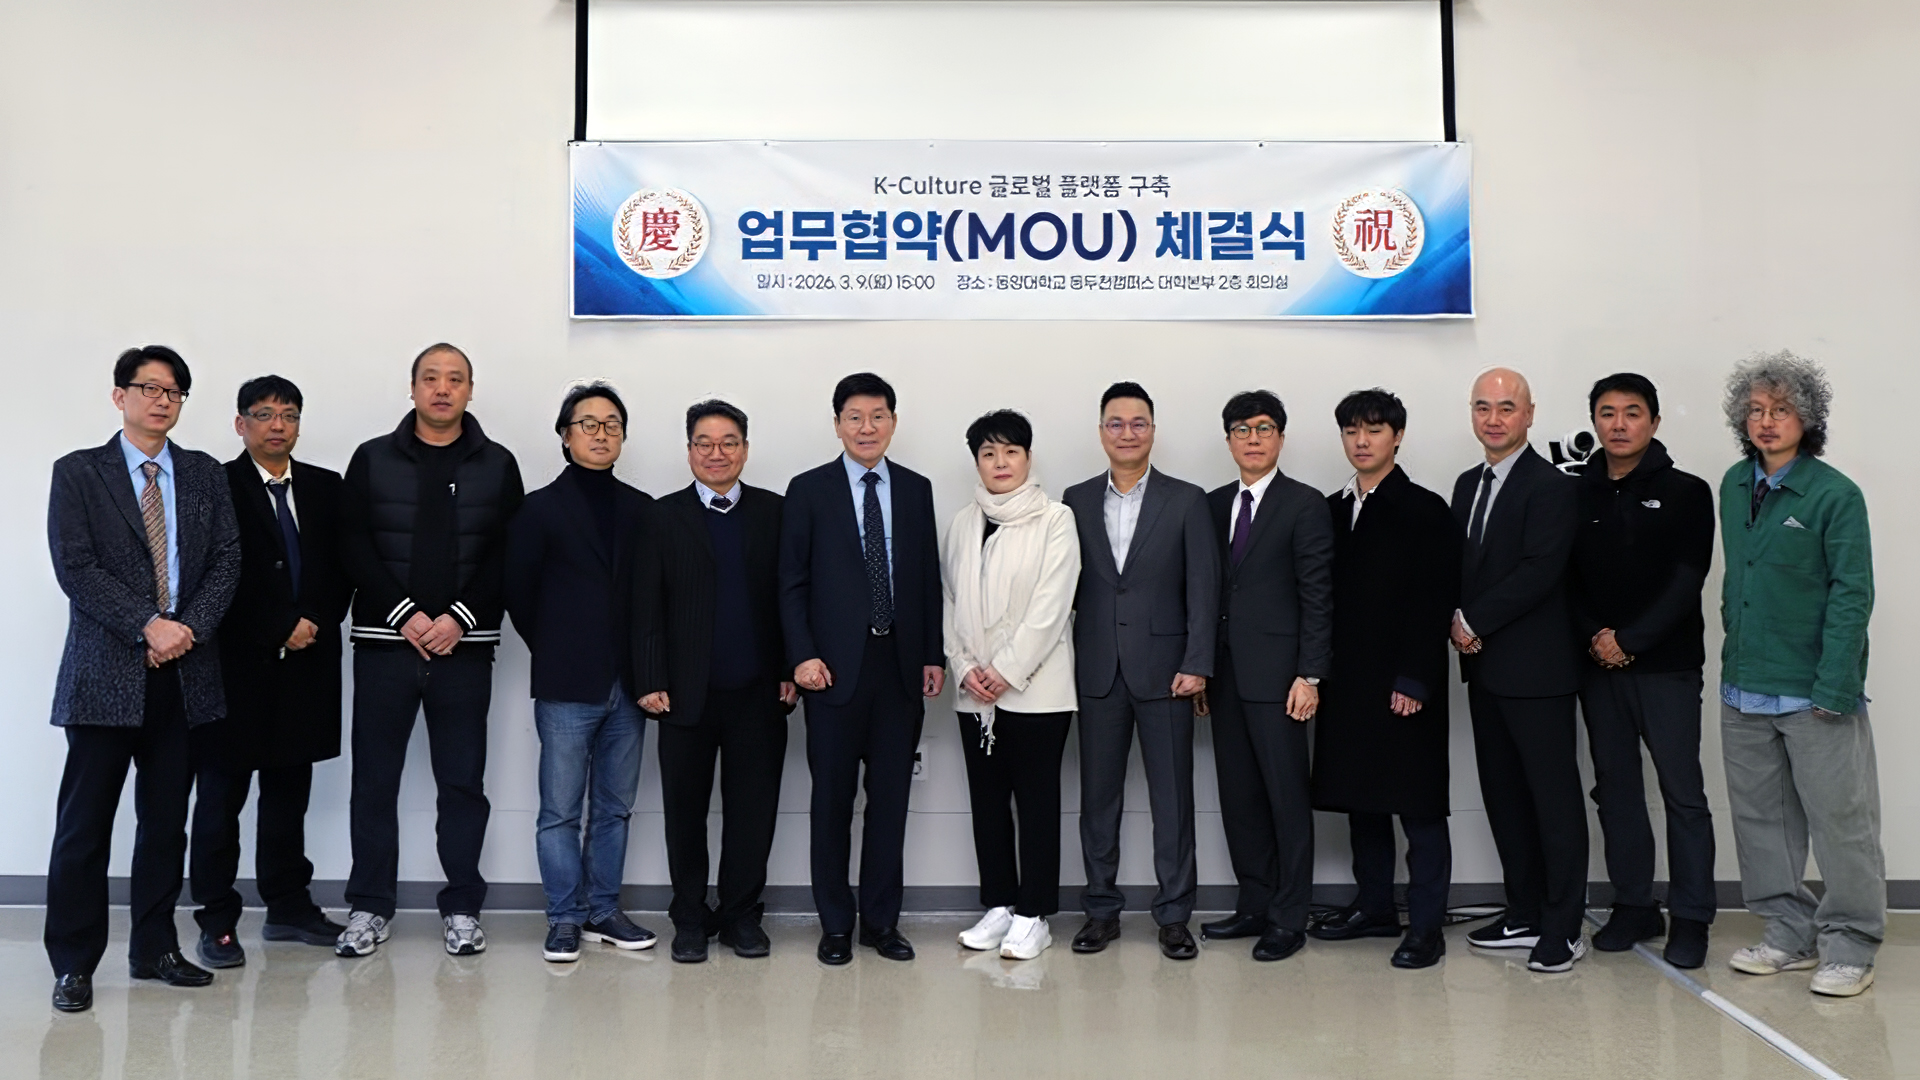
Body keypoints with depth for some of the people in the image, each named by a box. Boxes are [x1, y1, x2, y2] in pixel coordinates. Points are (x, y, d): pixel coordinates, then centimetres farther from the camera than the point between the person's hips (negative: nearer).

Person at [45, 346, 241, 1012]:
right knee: (86, 821, 0)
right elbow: (75, 568, -6)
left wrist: (190, 626, -9)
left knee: (166, 819, 9)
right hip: (106, 671, -3)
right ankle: (72, 963, 11)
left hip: (186, 669, 3)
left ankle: (155, 949, 20)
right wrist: (147, 625, -15)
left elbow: (226, 560, 6)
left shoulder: (205, 475, 13)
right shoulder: (78, 473, 4)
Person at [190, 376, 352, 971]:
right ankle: (217, 920, 9)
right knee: (221, 793, 2)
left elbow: (342, 568, 10)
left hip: (307, 662, 4)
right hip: (237, 662, -4)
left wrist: (317, 623, -6)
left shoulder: (326, 488, 12)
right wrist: (280, 629, -12)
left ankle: (289, 905, 21)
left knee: (289, 788, 12)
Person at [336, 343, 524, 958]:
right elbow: (354, 547, -1)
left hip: (464, 647, 0)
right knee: (374, 779, 6)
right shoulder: (372, 460, 6)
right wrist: (405, 614, -12)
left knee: (463, 781, 5)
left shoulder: (498, 465, 5)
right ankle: (370, 907, 18)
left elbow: (507, 555, -1)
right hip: (384, 642, 0)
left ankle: (461, 908, 15)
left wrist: (459, 617, -12)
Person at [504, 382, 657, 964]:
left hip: (627, 685, 4)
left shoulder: (642, 510, 9)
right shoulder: (540, 509, 0)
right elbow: (518, 593, 3)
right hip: (567, 687, -3)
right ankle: (565, 919, 13)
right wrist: (554, 652, 6)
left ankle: (603, 911, 23)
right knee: (561, 811, 3)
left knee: (615, 808, 11)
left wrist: (646, 668, 3)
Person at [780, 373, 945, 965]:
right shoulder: (809, 490, 1)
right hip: (835, 666, -2)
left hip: (900, 664, 3)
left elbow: (928, 578, 11)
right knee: (833, 798, 5)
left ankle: (882, 919, 20)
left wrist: (933, 654, 5)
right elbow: (792, 583, 0)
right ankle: (836, 923, 17)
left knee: (891, 796, 8)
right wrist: (803, 655, -10)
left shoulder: (916, 489, 10)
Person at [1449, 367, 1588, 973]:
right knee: (1503, 795, 13)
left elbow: (1540, 571, -19)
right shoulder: (1468, 485, 15)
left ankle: (1563, 929, 8)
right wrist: (1459, 627, -2)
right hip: (1484, 667, 8)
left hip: (1536, 669, -8)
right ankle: (1525, 916, 24)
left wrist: (1472, 621, -14)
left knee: (1554, 798, 0)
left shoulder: (1550, 486, -10)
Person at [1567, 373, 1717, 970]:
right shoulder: (1577, 495, 8)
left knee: (1683, 791, 0)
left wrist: (1630, 640, -13)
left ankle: (1691, 917, 10)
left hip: (1666, 665, -3)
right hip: (1598, 667, 4)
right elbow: (1566, 579, 5)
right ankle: (1633, 906, 21)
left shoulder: (1685, 493, 0)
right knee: (1615, 787, 10)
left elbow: (1686, 581, -8)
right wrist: (1595, 637, -9)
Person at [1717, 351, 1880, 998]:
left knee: (1839, 820, 2)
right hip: (1745, 689, 6)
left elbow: (1851, 595, -11)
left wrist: (1834, 687, -17)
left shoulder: (1834, 494, -9)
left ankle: (1851, 946, 15)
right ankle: (1790, 935, 24)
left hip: (1814, 692, -6)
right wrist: (1733, 649, 9)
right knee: (1760, 819, 12)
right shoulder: (1735, 486, 9)